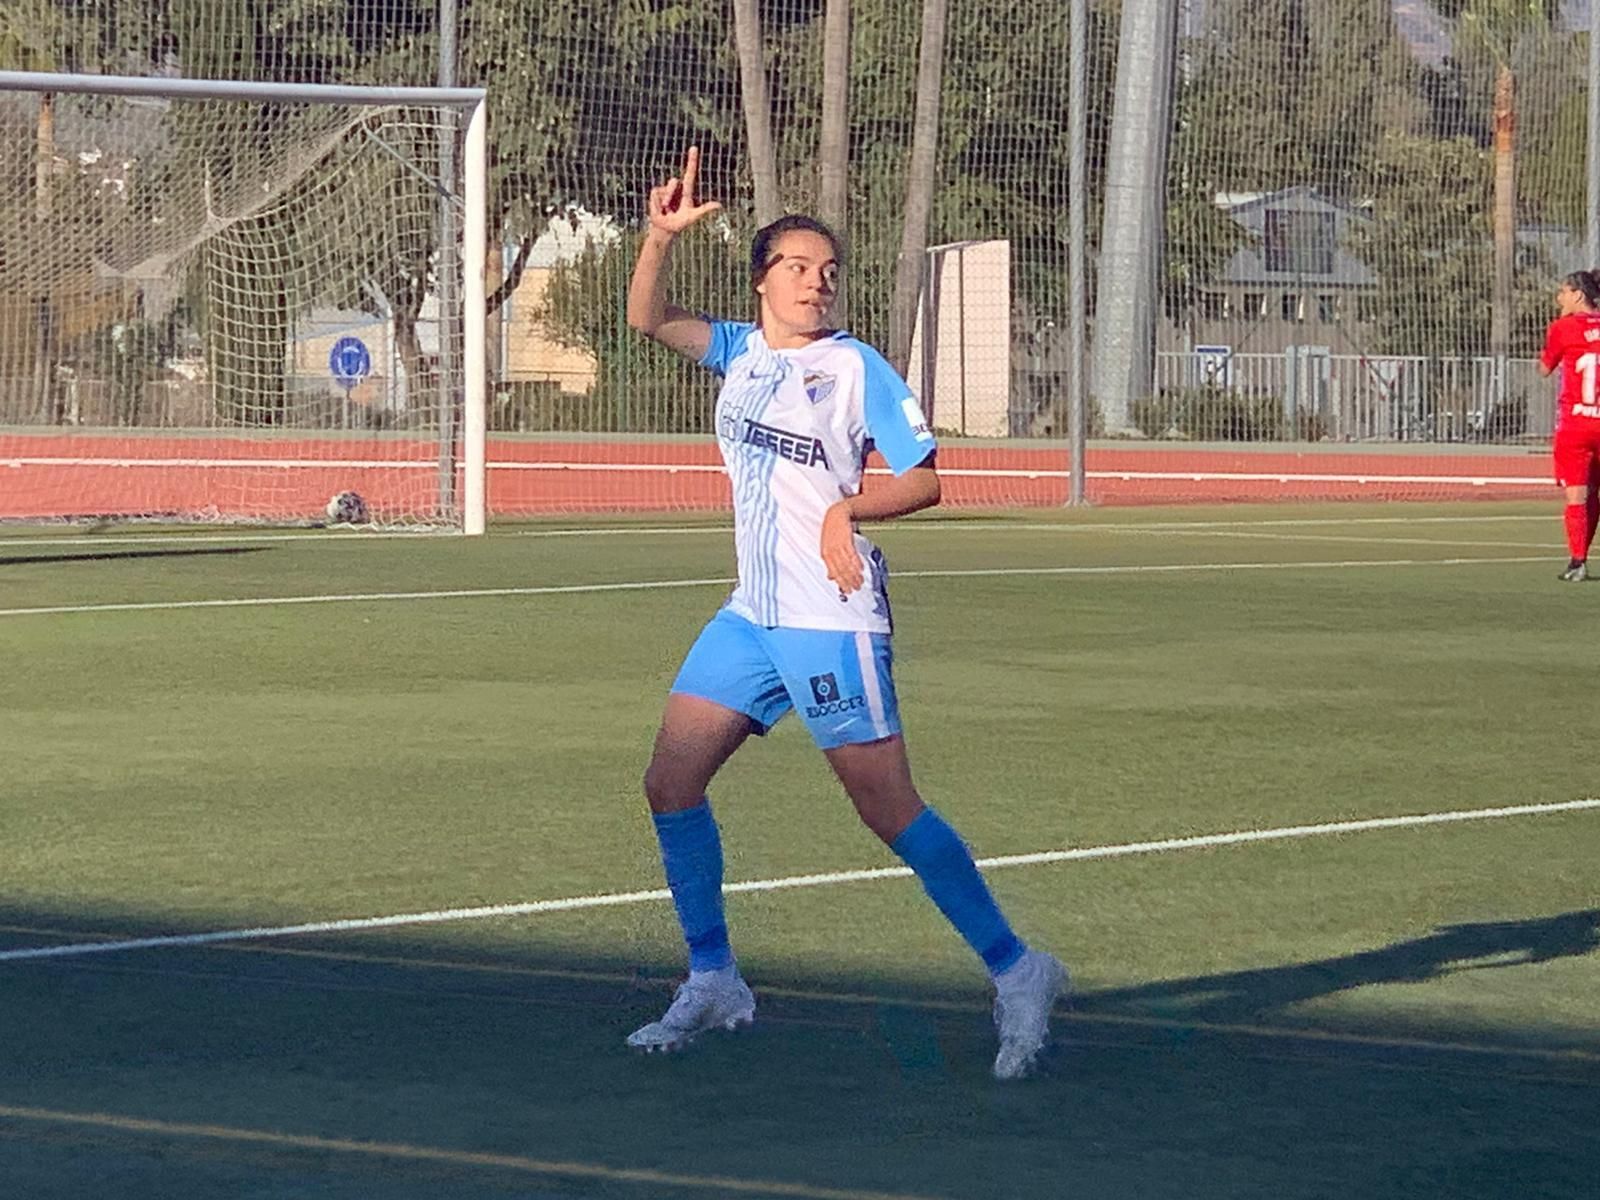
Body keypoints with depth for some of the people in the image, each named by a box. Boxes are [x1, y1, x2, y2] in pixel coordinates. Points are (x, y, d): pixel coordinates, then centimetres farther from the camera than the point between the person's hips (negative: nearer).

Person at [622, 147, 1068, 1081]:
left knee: (888, 808, -10)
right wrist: (662, 235, 0)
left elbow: (927, 478, -8)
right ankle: (714, 983, 15)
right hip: (752, 615, 7)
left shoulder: (857, 367, -6)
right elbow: (648, 318, 16)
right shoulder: (742, 351, 11)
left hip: (833, 620, -7)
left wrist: (848, 510, -23)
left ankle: (1016, 973, -2)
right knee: (672, 782, 4)